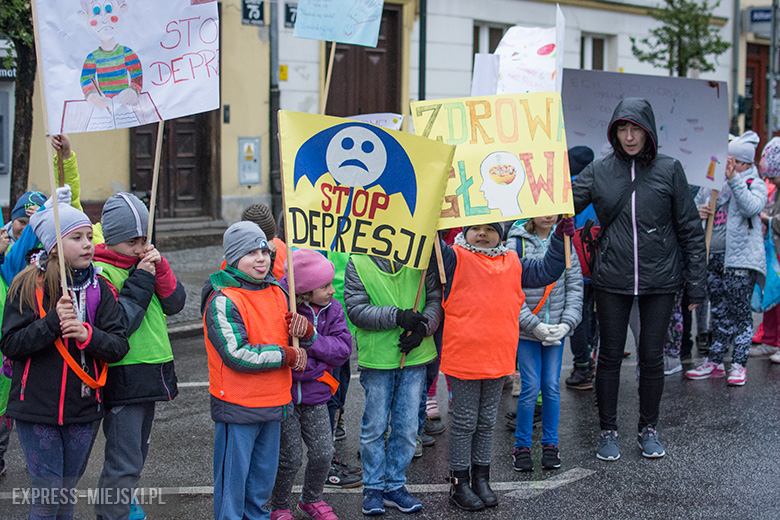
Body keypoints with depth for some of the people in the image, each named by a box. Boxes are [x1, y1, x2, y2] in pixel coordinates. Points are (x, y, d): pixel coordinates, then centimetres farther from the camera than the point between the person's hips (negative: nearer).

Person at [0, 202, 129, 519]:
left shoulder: (99, 288, 3)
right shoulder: (28, 285, -5)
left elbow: (119, 346, -1)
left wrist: (87, 335, -20)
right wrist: (52, 322, -22)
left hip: (84, 409, 3)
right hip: (36, 409, -3)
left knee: (67, 492, 12)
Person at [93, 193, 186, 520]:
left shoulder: (145, 262, 10)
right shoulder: (100, 272, -14)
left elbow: (175, 303, 5)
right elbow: (118, 323, -22)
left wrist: (160, 268, -9)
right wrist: (142, 279, -19)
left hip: (151, 375, 8)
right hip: (122, 379, -8)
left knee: (136, 453, 22)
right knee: (125, 463, -8)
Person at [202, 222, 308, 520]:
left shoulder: (278, 293, 9)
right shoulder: (222, 301, -15)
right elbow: (238, 355, -23)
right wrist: (287, 355, -16)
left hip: (274, 404, 7)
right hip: (237, 406, -7)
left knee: (265, 473, 18)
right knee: (233, 476, 2)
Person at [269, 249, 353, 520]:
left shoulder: (332, 309, -1)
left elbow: (343, 349, -10)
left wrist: (310, 337, -25)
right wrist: (319, 367, -15)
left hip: (314, 396, 5)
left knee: (323, 453, 5)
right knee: (290, 456, -3)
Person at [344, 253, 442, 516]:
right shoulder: (357, 263, -3)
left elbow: (436, 299, 5)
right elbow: (356, 309, -10)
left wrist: (422, 327, -12)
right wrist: (397, 316, -20)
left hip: (414, 356, 2)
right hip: (376, 356, -2)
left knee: (407, 426, 8)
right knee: (374, 426, 5)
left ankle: (395, 486, 21)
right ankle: (373, 488, 19)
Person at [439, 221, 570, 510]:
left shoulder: (512, 263, 13)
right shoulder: (456, 259, -3)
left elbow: (547, 272, 19)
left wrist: (561, 237, 12)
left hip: (498, 357, 5)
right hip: (463, 355, -5)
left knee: (487, 421, 14)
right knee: (464, 421, 3)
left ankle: (481, 479, 26)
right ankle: (459, 483, 14)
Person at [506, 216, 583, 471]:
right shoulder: (516, 244, -9)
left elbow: (574, 285, 2)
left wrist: (567, 323, -10)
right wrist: (535, 325, -18)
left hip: (556, 329, 3)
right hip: (525, 329, -3)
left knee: (551, 386, 4)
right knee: (530, 387, -4)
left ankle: (550, 443, 19)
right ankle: (522, 445, 11)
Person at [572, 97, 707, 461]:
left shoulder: (669, 170, -1)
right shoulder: (598, 172, 2)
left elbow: (690, 228, 1)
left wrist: (695, 280, -1)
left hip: (659, 281, -1)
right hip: (612, 281, 1)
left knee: (652, 356, 7)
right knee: (610, 356, 6)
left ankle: (648, 429, 24)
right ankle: (608, 431, 20)